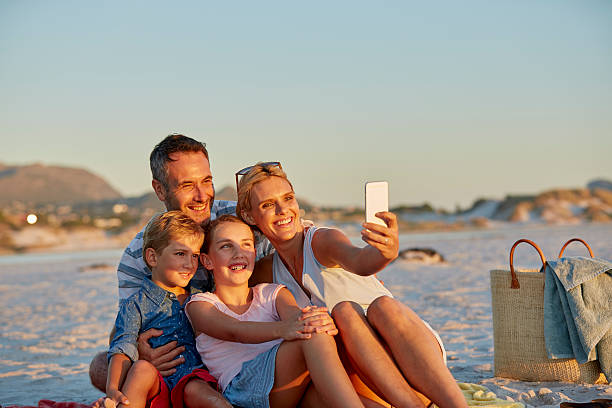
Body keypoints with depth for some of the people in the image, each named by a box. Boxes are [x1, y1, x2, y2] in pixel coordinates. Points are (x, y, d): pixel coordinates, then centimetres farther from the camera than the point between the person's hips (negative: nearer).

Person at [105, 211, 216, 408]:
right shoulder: (135, 305, 8)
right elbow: (123, 348, -8)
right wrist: (112, 389, -26)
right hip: (156, 389, -2)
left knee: (195, 390, -32)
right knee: (143, 368, -33)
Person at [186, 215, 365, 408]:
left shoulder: (273, 294, 23)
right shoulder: (200, 305, 12)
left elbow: (293, 313, -2)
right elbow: (233, 331, -11)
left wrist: (314, 319, -30)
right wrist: (282, 329, -33)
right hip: (242, 388, -4)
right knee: (312, 337, -28)